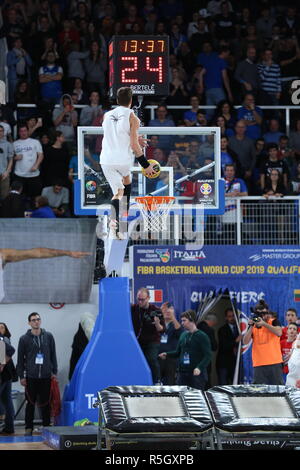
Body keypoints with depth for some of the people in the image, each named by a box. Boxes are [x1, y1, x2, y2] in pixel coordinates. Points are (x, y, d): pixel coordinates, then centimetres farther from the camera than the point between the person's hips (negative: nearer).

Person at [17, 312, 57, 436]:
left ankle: (46, 427, 14)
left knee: (46, 403, 6)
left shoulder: (48, 336, 6)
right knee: (31, 403, 3)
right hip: (31, 377, -1)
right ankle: (28, 428, 9)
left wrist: (54, 372, 7)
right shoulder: (24, 339, 1)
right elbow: (20, 359, 3)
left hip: (46, 376, 1)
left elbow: (53, 355, 11)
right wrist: (21, 376, 0)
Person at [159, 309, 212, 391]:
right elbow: (178, 352, 23)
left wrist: (199, 368, -26)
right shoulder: (183, 335, 14)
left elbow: (208, 356, -11)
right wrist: (167, 354, 5)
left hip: (196, 373, -6)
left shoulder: (202, 336, -5)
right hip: (183, 373, 6)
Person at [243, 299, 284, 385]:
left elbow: (279, 333, -16)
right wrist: (251, 327, -9)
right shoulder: (253, 325, 11)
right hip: (258, 364, 2)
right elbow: (245, 342, 2)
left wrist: (264, 324, -20)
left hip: (274, 363, -2)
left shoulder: (274, 322, 4)